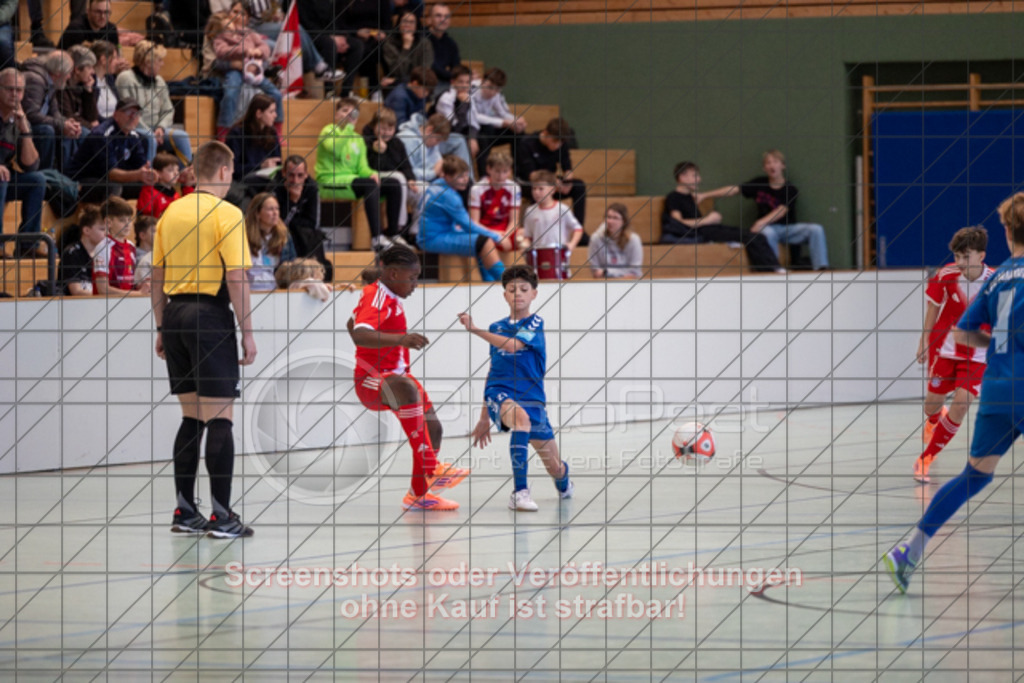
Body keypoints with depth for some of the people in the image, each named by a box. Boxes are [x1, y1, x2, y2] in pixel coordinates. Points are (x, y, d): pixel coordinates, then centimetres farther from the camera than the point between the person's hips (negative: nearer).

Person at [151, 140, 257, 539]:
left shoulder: (171, 212, 11)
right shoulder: (226, 214, -9)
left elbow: (157, 276, 14)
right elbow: (236, 277, -14)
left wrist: (162, 328, 20)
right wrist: (247, 333, -10)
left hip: (175, 312, 7)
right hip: (210, 313, -7)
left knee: (191, 418, 13)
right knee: (220, 418, -4)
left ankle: (185, 512, 14)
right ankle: (221, 516, -5)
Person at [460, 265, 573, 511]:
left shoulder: (534, 324, -1)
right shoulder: (497, 327, 12)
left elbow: (512, 345, -21)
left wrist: (475, 329, -24)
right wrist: (484, 417, 21)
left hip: (531, 398, -1)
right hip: (500, 393, 1)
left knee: (555, 468, 5)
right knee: (521, 417, -37)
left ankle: (564, 482, 47)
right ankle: (520, 492, -37)